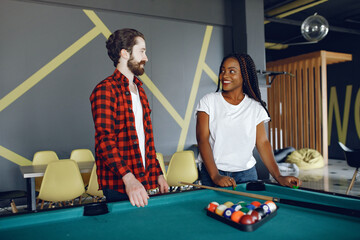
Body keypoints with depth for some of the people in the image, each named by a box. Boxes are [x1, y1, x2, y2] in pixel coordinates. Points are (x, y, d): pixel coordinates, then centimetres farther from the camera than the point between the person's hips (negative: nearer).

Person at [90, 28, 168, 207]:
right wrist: (128, 178, -33)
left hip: (143, 181, 7)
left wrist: (158, 174, 13)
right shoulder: (105, 90, -11)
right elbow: (104, 139, -22)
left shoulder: (139, 89, 16)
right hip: (118, 185, -7)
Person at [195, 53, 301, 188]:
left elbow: (263, 142, 1)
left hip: (246, 173, 2)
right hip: (212, 172, -1)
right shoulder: (208, 101, -3)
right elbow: (202, 139, -10)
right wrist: (215, 176, -22)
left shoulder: (255, 107, 3)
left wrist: (278, 177, -11)